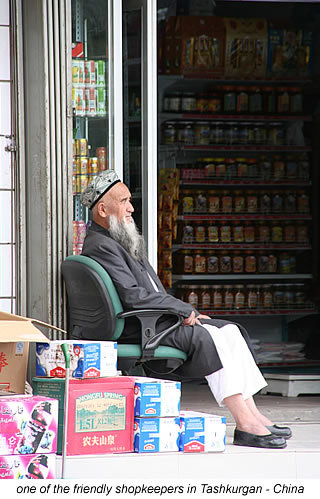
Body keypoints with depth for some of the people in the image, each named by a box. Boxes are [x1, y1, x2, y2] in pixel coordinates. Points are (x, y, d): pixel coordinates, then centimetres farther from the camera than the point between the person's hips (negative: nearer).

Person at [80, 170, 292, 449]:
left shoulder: (121, 242, 20)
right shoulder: (101, 247, -14)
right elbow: (132, 296, -22)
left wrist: (185, 312, 8)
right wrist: (183, 310, -15)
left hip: (156, 321, 10)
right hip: (137, 330, -10)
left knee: (230, 331, 1)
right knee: (211, 339, -22)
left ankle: (252, 413, -6)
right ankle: (245, 426, -24)